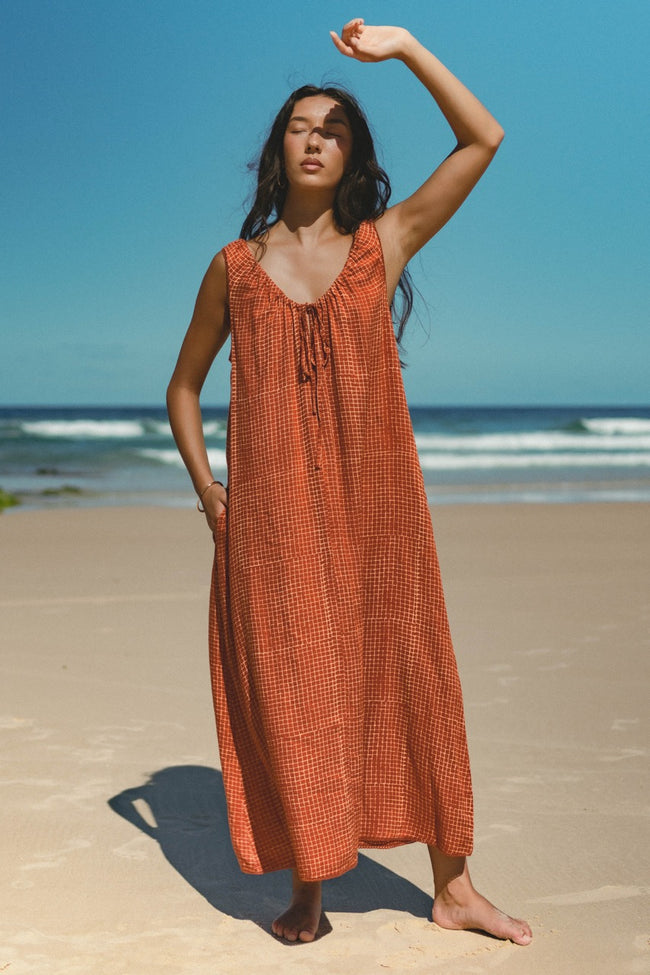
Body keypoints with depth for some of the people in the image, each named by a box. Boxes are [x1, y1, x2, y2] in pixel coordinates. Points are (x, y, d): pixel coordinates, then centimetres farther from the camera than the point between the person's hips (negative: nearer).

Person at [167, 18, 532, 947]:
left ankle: (453, 886, 17)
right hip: (271, 512, 0)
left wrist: (405, 48, 1)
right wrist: (207, 491, 5)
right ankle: (307, 889, 17)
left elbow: (484, 138, 3)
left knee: (407, 683, 5)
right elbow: (184, 385, 16)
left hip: (376, 505, 0)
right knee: (288, 693, 3)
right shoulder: (236, 266, 8)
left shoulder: (384, 242, 7)